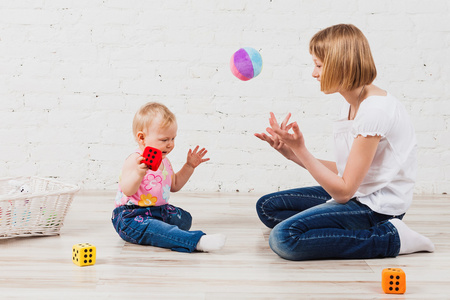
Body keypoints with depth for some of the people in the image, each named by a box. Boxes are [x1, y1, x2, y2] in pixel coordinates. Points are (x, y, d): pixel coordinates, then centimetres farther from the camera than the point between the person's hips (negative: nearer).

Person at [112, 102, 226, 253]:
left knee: (184, 218, -8)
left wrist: (189, 166, 20)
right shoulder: (134, 160, -14)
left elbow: (174, 185, 27)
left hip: (158, 210, 9)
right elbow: (127, 191, -27)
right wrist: (139, 172, -45)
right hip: (130, 215, -9)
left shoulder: (164, 161, 12)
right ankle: (197, 241, -54)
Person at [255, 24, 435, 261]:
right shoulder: (352, 104, 8)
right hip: (356, 195, 10)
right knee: (267, 207, 12)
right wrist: (292, 152, 3)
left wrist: (300, 150, -22)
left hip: (377, 208, -10)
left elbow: (344, 190, -21)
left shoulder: (374, 110, -22)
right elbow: (344, 171, 9)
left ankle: (389, 238, -13)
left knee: (284, 238, -25)